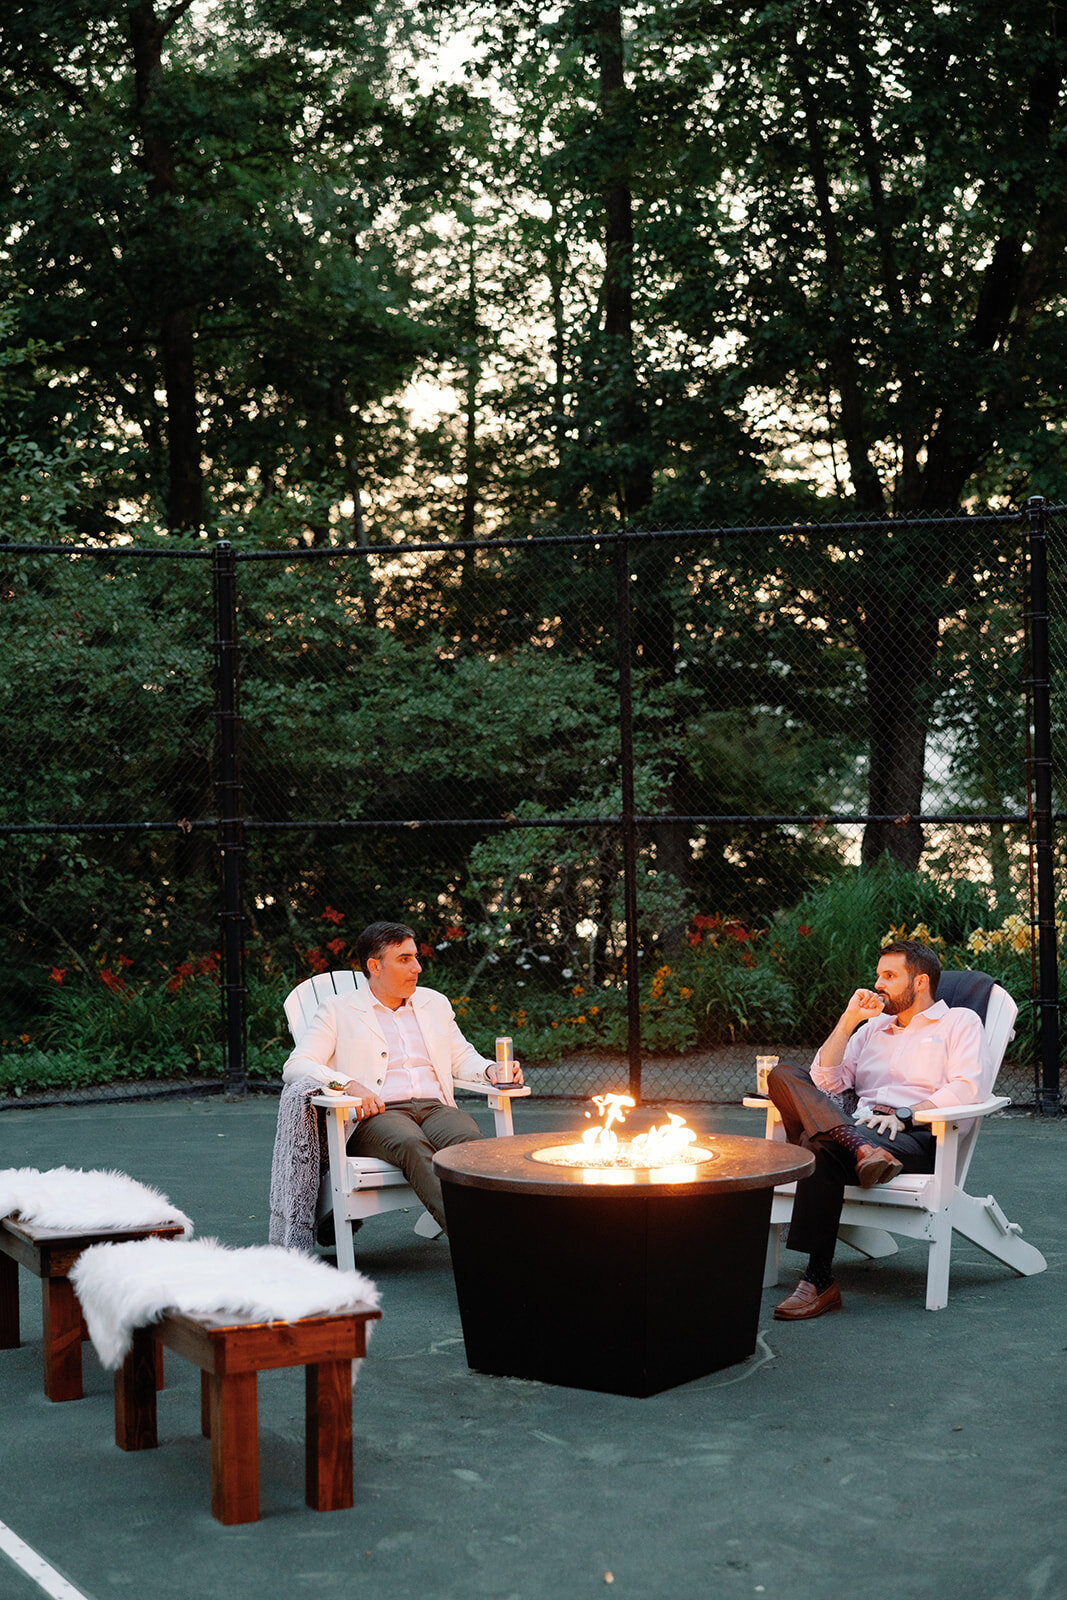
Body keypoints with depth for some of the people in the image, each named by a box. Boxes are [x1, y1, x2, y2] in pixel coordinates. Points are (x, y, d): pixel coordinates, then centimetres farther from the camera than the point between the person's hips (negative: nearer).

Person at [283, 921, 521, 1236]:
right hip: (375, 1115, -4)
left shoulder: (434, 1003, 27)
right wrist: (347, 1084, -16)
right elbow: (295, 1067, 3)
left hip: (435, 1107, 4)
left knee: (468, 1139, -34)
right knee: (411, 1144, -40)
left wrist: (491, 1070, 7)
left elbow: (462, 1057, 31)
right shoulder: (338, 1011, 12)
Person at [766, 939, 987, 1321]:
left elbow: (968, 1087, -4)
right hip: (861, 1128, 6)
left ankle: (819, 1281, -38)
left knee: (823, 1148, -36)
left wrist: (904, 1114, -15)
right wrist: (849, 1020, 12)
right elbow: (825, 1081, 19)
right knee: (784, 1075, -18)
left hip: (918, 1136, -6)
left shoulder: (958, 1021, 15)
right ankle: (862, 1151, -40)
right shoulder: (874, 1028, 32)